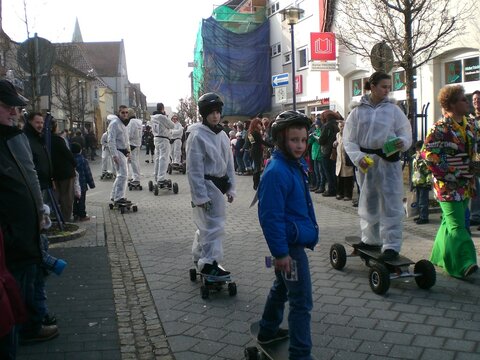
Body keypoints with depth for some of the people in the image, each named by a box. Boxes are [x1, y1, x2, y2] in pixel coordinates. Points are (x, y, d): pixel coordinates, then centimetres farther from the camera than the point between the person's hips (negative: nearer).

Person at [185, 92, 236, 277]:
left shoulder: (222, 135, 10)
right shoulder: (197, 136, -14)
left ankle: (199, 256, 33)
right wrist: (201, 196, -18)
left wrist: (231, 188, 10)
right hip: (206, 185, -8)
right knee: (213, 225, -10)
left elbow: (229, 163, 15)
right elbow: (194, 169, -16)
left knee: (207, 223, 19)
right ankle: (209, 263, -2)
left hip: (219, 185, 8)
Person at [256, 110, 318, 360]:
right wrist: (280, 252, -23)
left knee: (282, 287, 25)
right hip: (289, 245, -10)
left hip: (297, 240, 10)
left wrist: (309, 230, 22)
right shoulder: (276, 172, -24)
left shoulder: (297, 164, 6)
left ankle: (268, 331, 44)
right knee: (302, 302, -4)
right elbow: (270, 217, -25)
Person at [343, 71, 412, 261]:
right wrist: (358, 157, -14)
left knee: (390, 204, -5)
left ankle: (392, 244, 1)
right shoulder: (358, 111, 2)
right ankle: (371, 239, 29)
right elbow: (348, 139, 1)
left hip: (389, 161, -2)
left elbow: (406, 133, 2)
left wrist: (402, 142, -20)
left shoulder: (394, 110, 1)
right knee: (368, 202, 14)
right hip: (366, 162, 2)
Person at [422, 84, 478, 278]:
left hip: (465, 184, 8)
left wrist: (472, 179, 14)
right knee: (456, 225, -11)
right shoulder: (440, 128, -12)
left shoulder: (468, 126, 12)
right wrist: (447, 173, -16)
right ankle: (463, 264, -12)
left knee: (450, 221, 14)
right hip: (448, 185, -8)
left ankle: (440, 256, 25)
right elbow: (427, 153, -16)